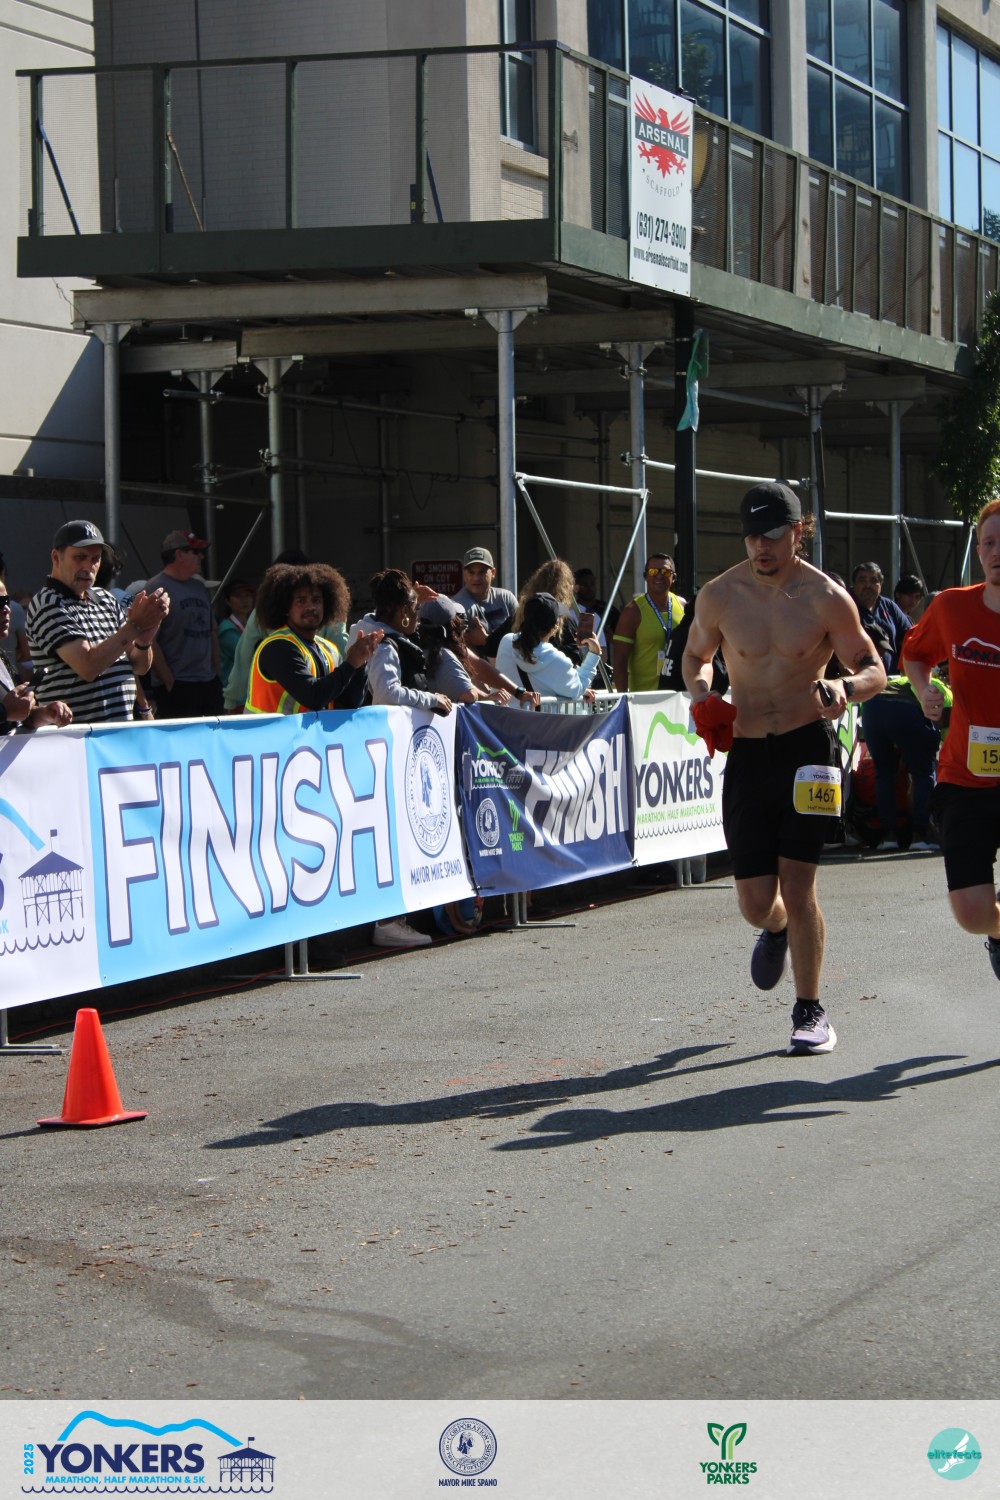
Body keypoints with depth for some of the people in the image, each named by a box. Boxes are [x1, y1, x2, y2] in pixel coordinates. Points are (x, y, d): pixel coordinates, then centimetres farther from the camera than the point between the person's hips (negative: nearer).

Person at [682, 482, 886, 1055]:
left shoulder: (825, 597, -6)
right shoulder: (719, 595, 0)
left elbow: (876, 671, -1)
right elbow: (696, 656, 18)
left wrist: (843, 688, -23)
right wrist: (701, 697, -3)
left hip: (808, 748, -2)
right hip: (746, 753, 2)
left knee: (797, 884, -10)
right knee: (756, 901, 2)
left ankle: (811, 1013, 8)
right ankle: (776, 930, 42)